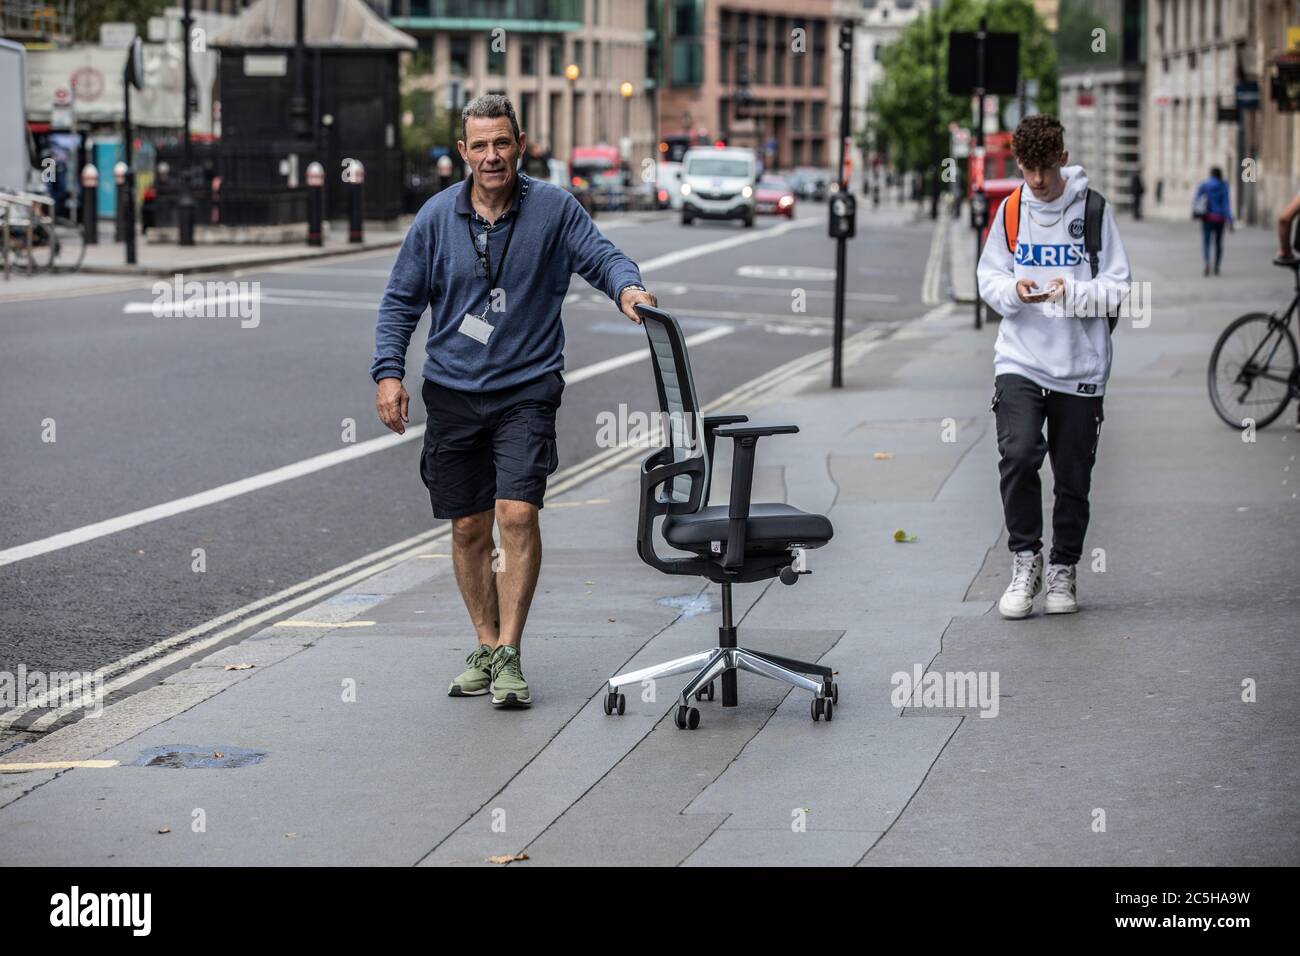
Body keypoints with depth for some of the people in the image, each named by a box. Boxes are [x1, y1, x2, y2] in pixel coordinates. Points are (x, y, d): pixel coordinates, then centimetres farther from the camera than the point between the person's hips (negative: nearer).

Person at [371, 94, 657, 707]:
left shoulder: (553, 208, -2)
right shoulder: (437, 217, 2)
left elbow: (601, 256, -9)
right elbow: (401, 300, 7)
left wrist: (627, 287, -32)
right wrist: (388, 371, -3)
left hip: (526, 387, -2)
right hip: (452, 392, 2)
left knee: (517, 512, -16)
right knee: (468, 528, 7)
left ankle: (509, 655, -9)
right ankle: (485, 647, 22)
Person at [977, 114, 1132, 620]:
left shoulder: (1093, 209, -1)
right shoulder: (1010, 209, 6)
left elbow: (1118, 287, -2)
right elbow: (988, 278, 10)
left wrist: (1073, 293, -20)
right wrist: (1013, 290, -12)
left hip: (1081, 367, -1)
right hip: (1019, 360, 1)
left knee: (1073, 477, 5)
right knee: (1018, 454, -19)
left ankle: (1063, 569, 23)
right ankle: (1025, 560, -2)